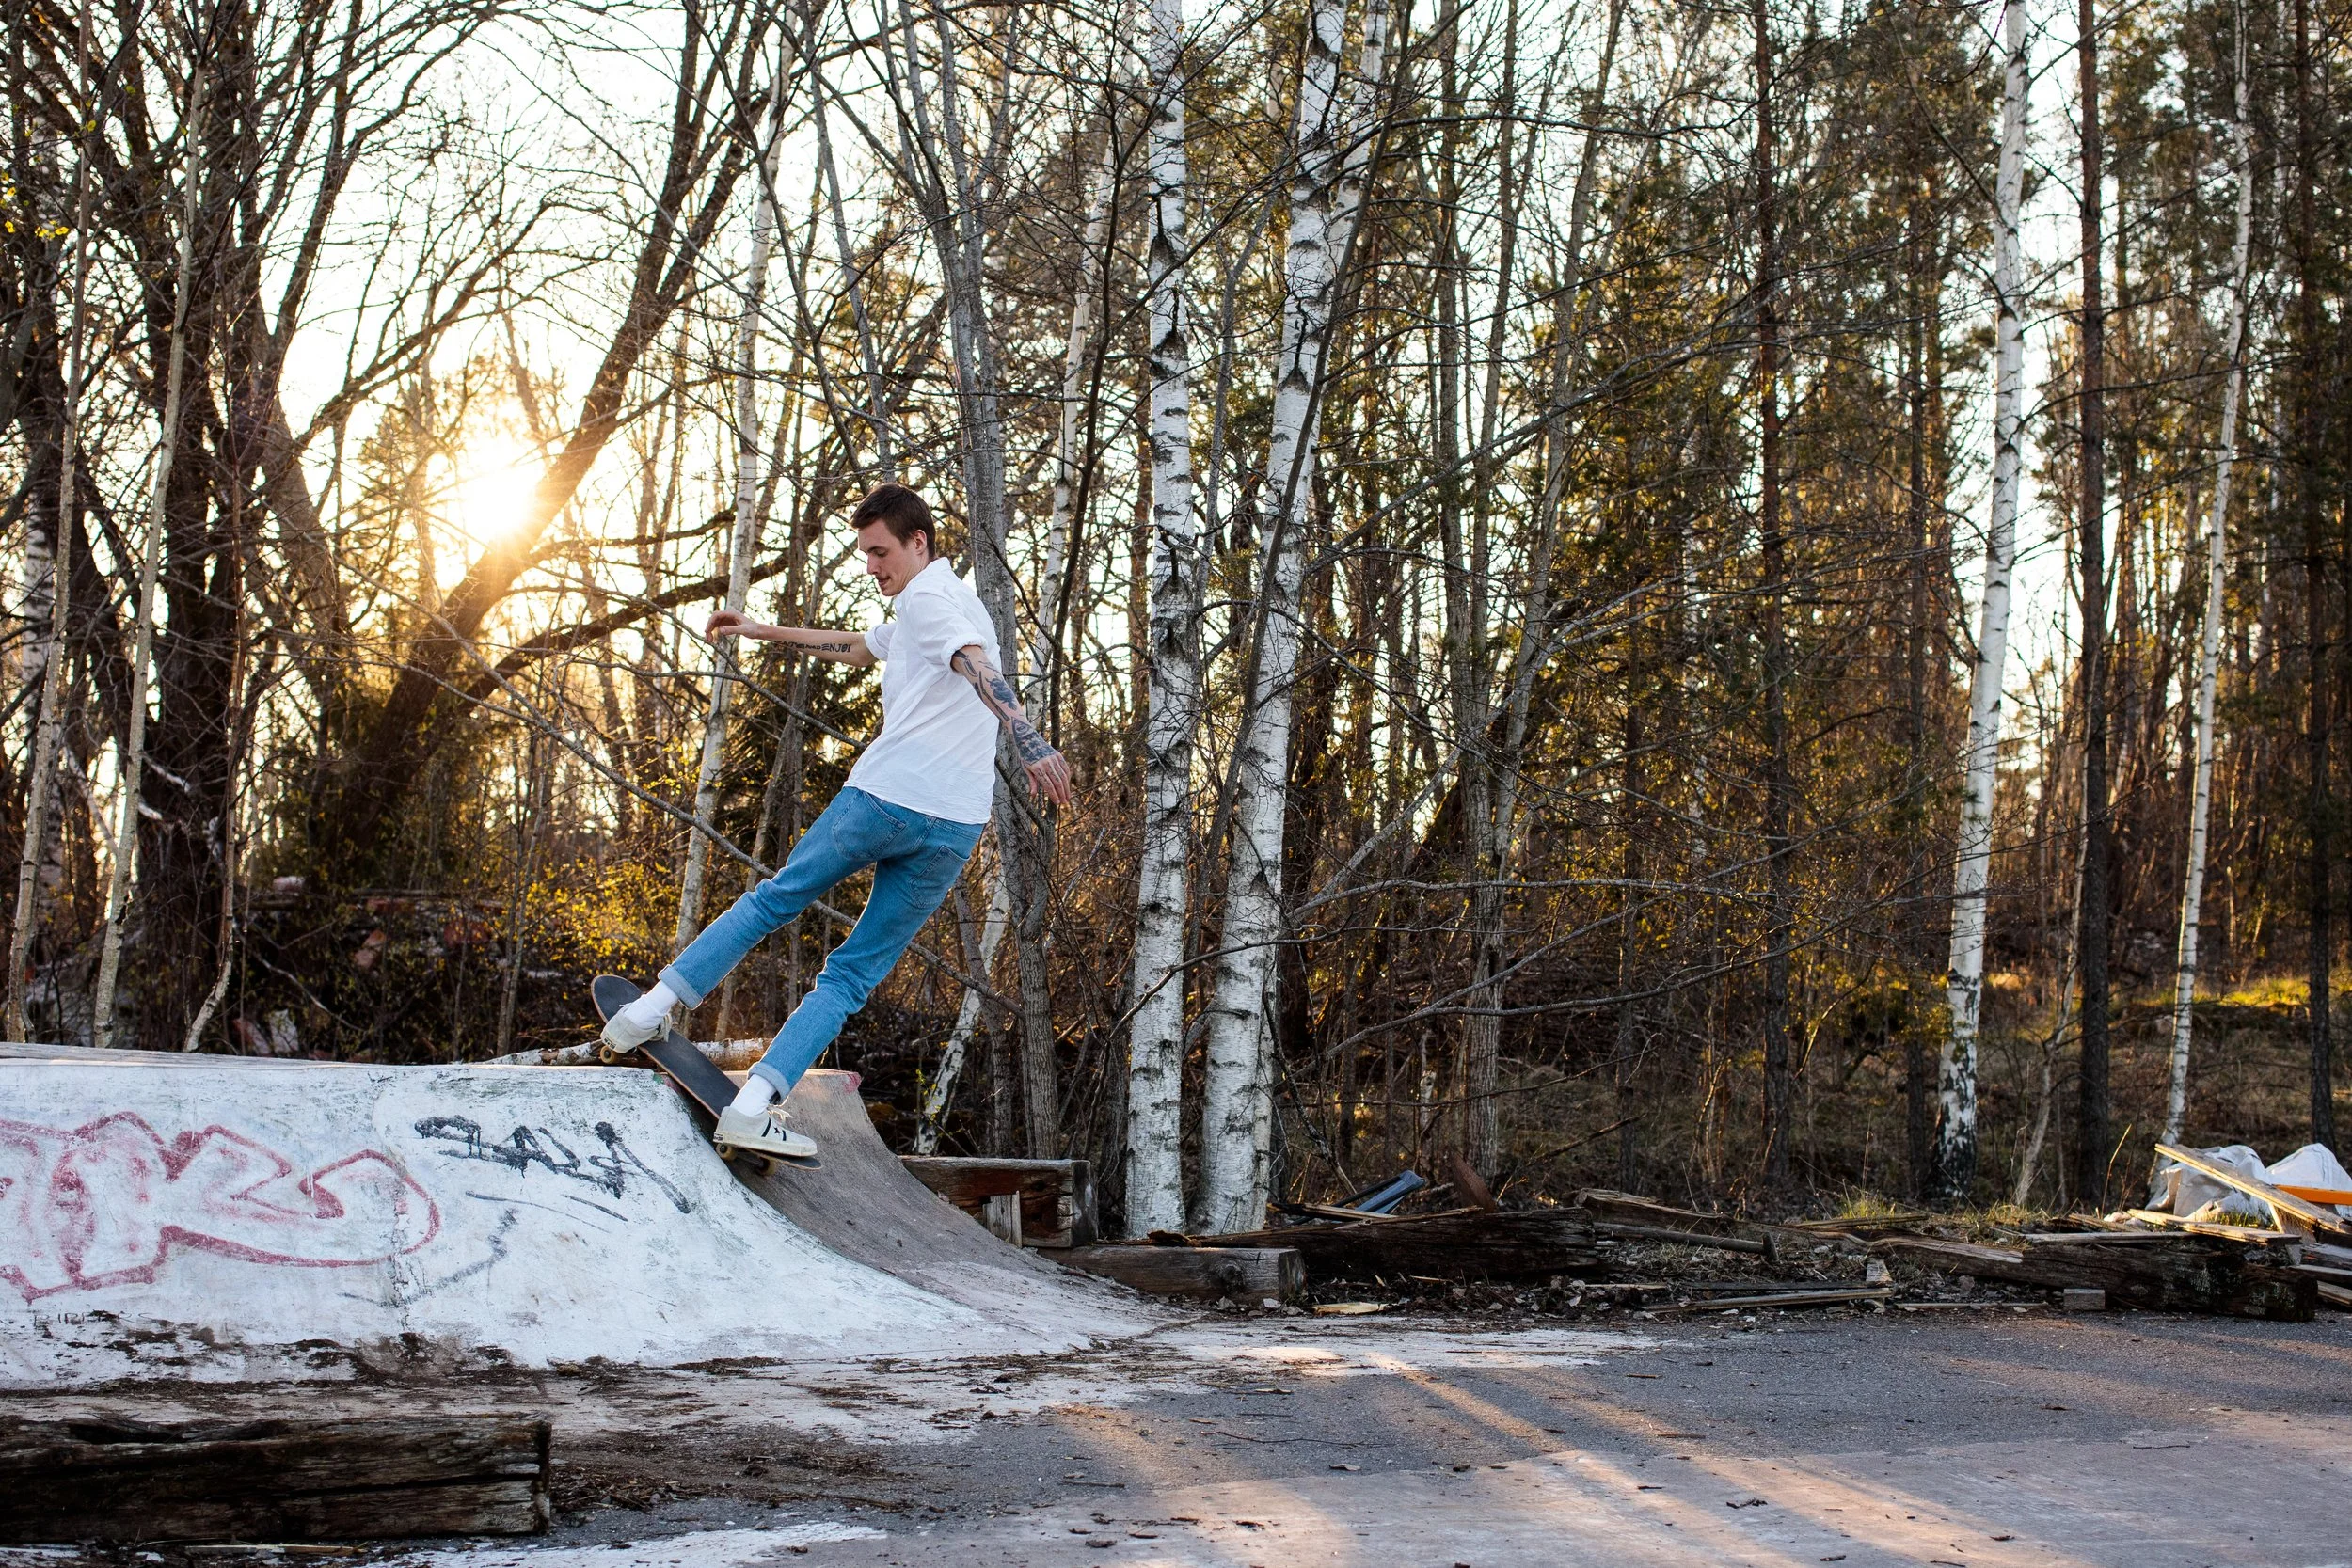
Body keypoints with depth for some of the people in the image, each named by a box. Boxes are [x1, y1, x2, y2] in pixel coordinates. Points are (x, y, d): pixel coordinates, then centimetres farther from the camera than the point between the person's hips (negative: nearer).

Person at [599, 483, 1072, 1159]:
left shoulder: (928, 598, -2)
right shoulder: (952, 602, 27)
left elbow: (979, 668, -23)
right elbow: (858, 646, 42)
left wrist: (1031, 744, -39)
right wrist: (764, 632, 49)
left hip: (884, 797, -7)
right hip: (954, 829, 7)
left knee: (773, 900, 15)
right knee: (856, 972, 7)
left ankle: (650, 1008, 20)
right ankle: (756, 1103, -5)